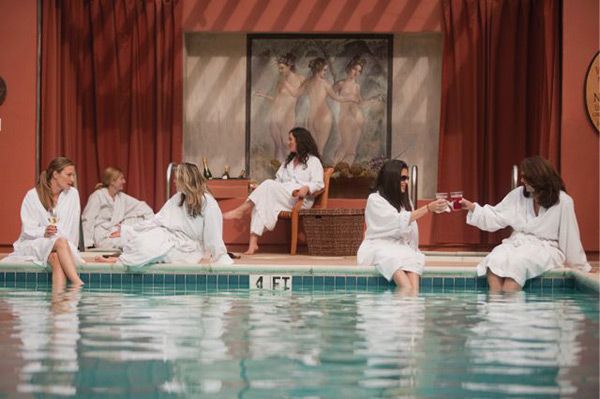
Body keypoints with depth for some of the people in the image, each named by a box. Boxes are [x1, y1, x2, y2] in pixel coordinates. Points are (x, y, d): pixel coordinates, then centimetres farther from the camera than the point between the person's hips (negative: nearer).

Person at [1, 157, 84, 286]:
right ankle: (79, 286, -46)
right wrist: (44, 232, -25)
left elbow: (73, 228, 4)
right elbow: (28, 230, -5)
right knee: (61, 242, -34)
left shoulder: (72, 194, 5)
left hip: (64, 245, 2)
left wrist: (70, 249, -8)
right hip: (33, 245, -2)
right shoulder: (32, 196, 0)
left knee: (56, 258, -35)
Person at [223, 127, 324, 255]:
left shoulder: (313, 161, 11)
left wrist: (306, 188, -24)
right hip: (281, 198, 6)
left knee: (269, 185, -29)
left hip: (300, 200, -6)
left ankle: (241, 210, -28)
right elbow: (278, 181, 23)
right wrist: (260, 189, 6)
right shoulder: (288, 162, 33)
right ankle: (253, 243, -40)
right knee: (262, 201, -28)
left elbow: (318, 183, -3)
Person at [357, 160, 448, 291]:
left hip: (400, 247, 5)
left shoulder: (405, 201, 16)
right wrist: (428, 208, -19)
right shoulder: (375, 199, -3)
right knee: (392, 259, -39)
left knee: (412, 259, -31)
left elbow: (411, 228, 13)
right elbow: (400, 221, -14)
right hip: (378, 247, -5)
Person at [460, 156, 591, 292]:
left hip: (545, 248, -4)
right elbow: (496, 217, 5)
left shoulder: (563, 201, -10)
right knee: (495, 260, -29)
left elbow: (570, 237, -4)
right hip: (518, 243, 4)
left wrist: (580, 266, 3)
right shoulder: (518, 194, 2)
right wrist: (472, 207, -8)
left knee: (516, 262, -36)